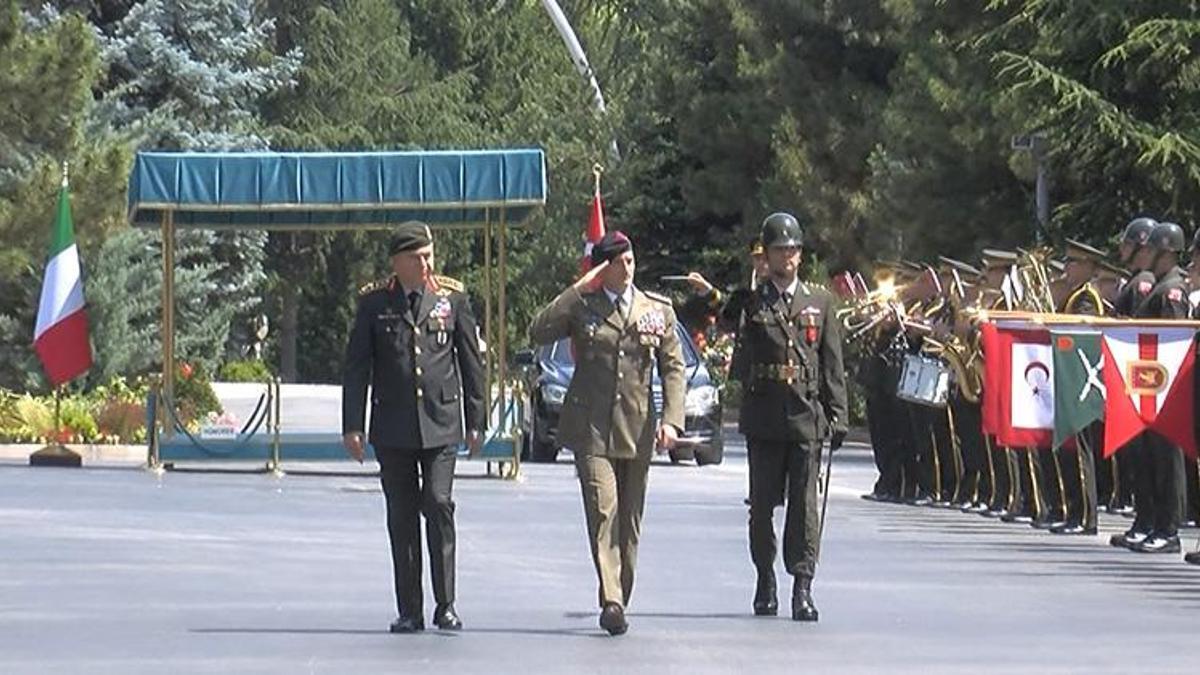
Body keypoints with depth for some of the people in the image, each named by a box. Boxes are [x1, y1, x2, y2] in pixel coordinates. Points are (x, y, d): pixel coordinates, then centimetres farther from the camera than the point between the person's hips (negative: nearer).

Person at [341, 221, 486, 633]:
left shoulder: (453, 298, 4)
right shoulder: (374, 302, 3)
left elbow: (471, 362, 9)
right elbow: (356, 366, 4)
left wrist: (476, 421, 7)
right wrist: (352, 425, -2)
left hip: (440, 424, -1)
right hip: (392, 428, 1)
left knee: (438, 504, -13)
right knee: (401, 518, 3)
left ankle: (445, 605, -6)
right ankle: (409, 612, 9)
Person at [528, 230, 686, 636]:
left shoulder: (658, 310, 10)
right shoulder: (582, 307, 4)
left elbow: (673, 367, 8)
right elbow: (539, 333, -10)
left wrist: (671, 419, -5)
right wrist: (577, 291, -12)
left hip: (637, 430, 3)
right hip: (591, 427, -3)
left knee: (630, 518, 7)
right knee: (603, 511, -15)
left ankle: (620, 599, 16)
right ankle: (611, 601, -22)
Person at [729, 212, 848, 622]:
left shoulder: (820, 302, 11)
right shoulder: (749, 302, 7)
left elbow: (833, 364, 10)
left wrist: (837, 415, 4)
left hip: (806, 415, 0)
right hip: (763, 418, 0)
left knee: (805, 504, -5)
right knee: (763, 504, 6)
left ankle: (803, 587, -6)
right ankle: (765, 581, 20)